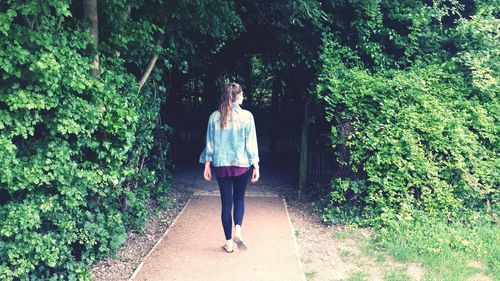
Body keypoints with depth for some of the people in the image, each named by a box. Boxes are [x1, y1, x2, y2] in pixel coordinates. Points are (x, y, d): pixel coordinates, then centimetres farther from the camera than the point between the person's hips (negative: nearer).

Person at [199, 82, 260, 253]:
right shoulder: (246, 116, -7)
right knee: (239, 198, 17)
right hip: (242, 164, -1)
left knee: (226, 202, 8)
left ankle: (228, 242, 12)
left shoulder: (215, 116, -1)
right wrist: (255, 165, -1)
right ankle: (237, 230, -5)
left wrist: (207, 164, 9)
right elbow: (251, 143, -6)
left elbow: (210, 143, 3)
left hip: (221, 165, 1)